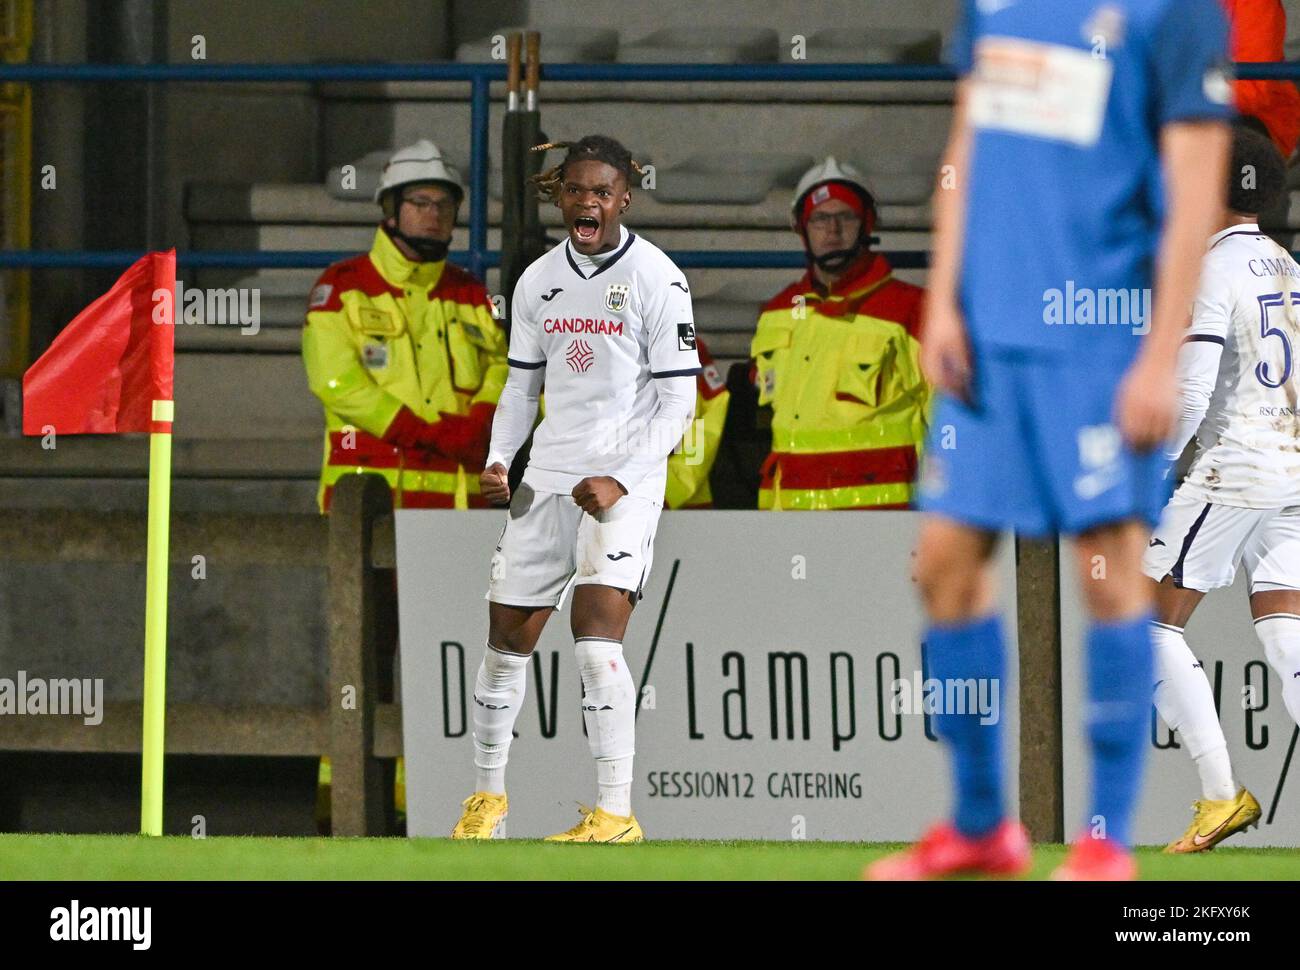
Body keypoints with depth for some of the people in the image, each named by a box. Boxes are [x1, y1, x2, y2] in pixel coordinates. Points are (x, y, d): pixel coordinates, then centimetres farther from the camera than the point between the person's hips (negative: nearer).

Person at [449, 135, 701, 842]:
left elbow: (677, 401, -8)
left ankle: (615, 813, -19)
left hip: (624, 482, -6)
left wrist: (619, 478, -19)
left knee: (597, 634, -20)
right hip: (547, 478, 6)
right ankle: (487, 795, 24)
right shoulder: (538, 281, 10)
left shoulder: (656, 279, -7)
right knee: (508, 637, 7)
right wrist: (497, 460, 2)